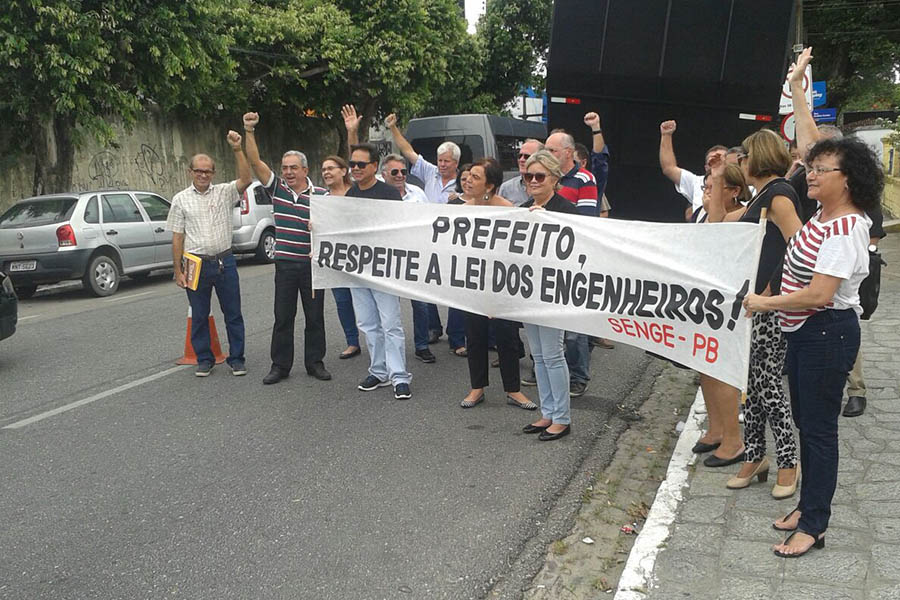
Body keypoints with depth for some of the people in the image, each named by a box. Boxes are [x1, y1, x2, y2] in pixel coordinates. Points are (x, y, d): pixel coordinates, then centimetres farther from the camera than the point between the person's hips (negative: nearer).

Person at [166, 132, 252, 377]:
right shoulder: (181, 199, 4)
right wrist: (178, 270, -1)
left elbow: (246, 179, -14)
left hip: (225, 262, 0)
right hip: (196, 264, 0)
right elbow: (177, 237, 3)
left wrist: (237, 150, -22)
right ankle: (204, 360, 21)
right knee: (199, 316, 8)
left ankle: (236, 359, 15)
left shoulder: (224, 192, 4)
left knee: (233, 314, 5)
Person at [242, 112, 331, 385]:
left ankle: (315, 362, 20)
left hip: (313, 263, -1)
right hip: (285, 263, 2)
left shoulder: (321, 195, -2)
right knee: (283, 317, 6)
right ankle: (280, 365, 15)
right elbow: (255, 162, -4)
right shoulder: (277, 188, 4)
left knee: (315, 316, 7)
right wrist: (249, 131, -13)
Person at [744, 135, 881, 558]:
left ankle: (814, 525, 11)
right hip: (803, 330, 10)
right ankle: (808, 505, 32)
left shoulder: (845, 229, -22)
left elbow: (819, 294, -27)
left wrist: (764, 303, -19)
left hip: (828, 334, -9)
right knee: (805, 422, 17)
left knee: (818, 428, -1)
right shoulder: (822, 215, 6)